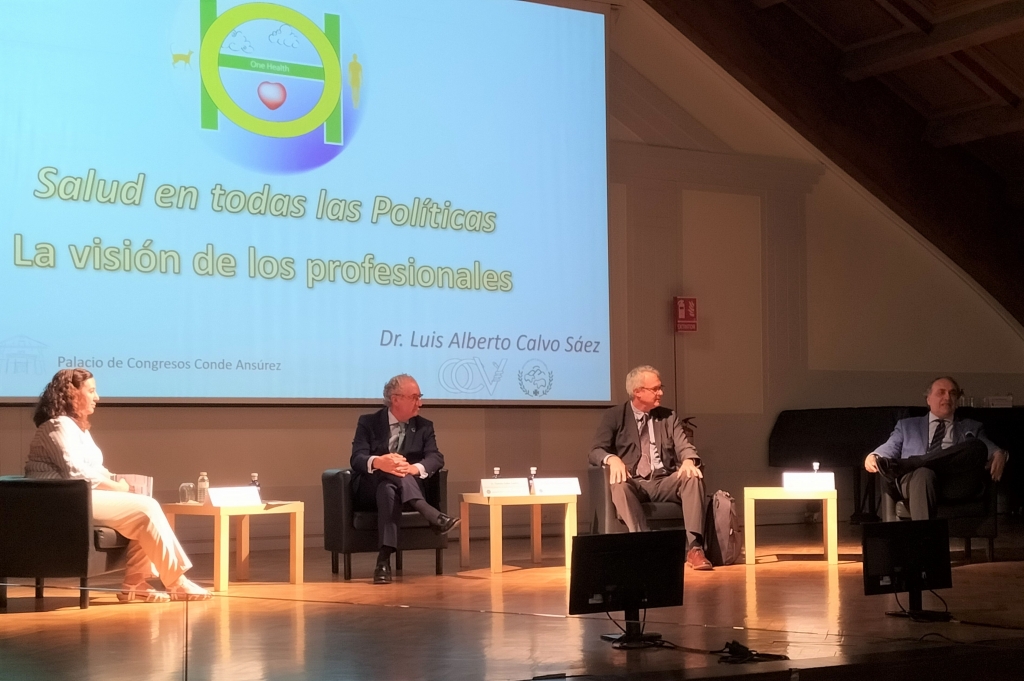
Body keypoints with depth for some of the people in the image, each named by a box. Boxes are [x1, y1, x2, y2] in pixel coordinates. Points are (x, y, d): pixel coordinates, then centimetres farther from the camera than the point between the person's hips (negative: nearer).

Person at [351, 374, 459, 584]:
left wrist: (415, 468, -33)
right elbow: (357, 459, -13)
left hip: (406, 489, 2)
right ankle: (433, 516, -51)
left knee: (388, 488, -37)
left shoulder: (424, 427, 9)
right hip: (369, 488, -2)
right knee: (388, 484, -38)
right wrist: (378, 462, -39)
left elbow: (436, 458, -8)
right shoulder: (368, 422, 2)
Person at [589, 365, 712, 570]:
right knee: (619, 485, -37)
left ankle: (693, 547, -34)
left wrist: (688, 461, -20)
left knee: (693, 477, -28)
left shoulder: (668, 417, 16)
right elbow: (595, 451, -3)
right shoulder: (614, 416, 6)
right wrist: (612, 459, -28)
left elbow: (684, 447, 6)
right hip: (634, 483, -2)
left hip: (664, 482, 3)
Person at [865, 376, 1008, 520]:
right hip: (917, 479, -1)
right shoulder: (907, 426, 32)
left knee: (977, 446, -29)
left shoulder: (971, 428, 33)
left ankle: (904, 465, -36)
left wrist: (998, 454, -11)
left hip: (957, 485, 1)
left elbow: (987, 447, 15)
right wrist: (873, 457, -7)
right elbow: (889, 449, 18)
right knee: (923, 474, -39)